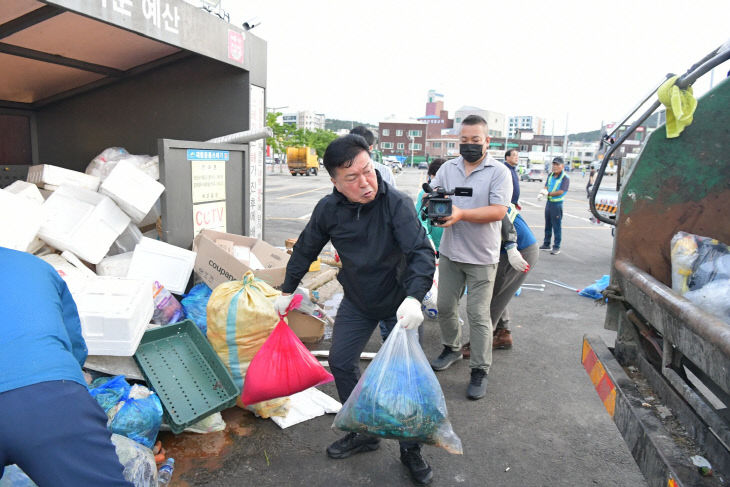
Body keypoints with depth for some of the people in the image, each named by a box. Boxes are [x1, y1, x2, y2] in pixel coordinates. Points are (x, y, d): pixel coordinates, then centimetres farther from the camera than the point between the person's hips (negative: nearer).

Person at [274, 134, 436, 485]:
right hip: (357, 302, 4)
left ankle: (411, 451, 21)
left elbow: (422, 252, -34)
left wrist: (414, 297, -50)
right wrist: (287, 291, 9)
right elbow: (305, 251, 2)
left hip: (400, 302, -3)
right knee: (340, 362, 5)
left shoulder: (396, 204, -27)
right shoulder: (328, 209, -14)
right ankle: (362, 433, 26)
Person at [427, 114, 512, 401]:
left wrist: (461, 214, -27)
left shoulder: (499, 172, -6)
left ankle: (480, 371, 14)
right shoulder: (448, 168, 9)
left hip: (481, 257, -4)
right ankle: (452, 349, 38)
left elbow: (499, 211, -17)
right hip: (450, 252, 5)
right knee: (444, 306, 13)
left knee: (478, 314, -1)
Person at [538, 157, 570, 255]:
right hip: (549, 202, 7)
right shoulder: (550, 175, 10)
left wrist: (548, 193, -18)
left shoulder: (565, 178, -11)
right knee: (547, 225, 15)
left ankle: (557, 247, 3)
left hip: (557, 204, -7)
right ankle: (546, 244, 26)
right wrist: (542, 193, -14)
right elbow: (546, 187, 7)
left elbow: (560, 192, -19)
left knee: (557, 226, -3)